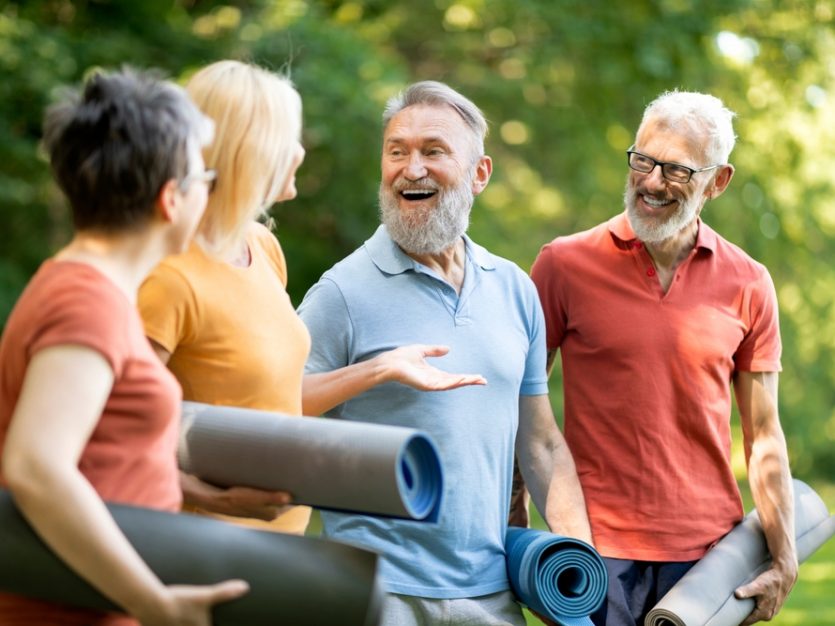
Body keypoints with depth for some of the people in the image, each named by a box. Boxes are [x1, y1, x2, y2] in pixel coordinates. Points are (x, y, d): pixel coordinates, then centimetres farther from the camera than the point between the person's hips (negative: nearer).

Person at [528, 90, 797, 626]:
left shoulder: (748, 285, 3)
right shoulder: (565, 264, -4)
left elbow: (764, 435, 6)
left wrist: (784, 560, 2)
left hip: (709, 546, 2)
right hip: (595, 544, -2)